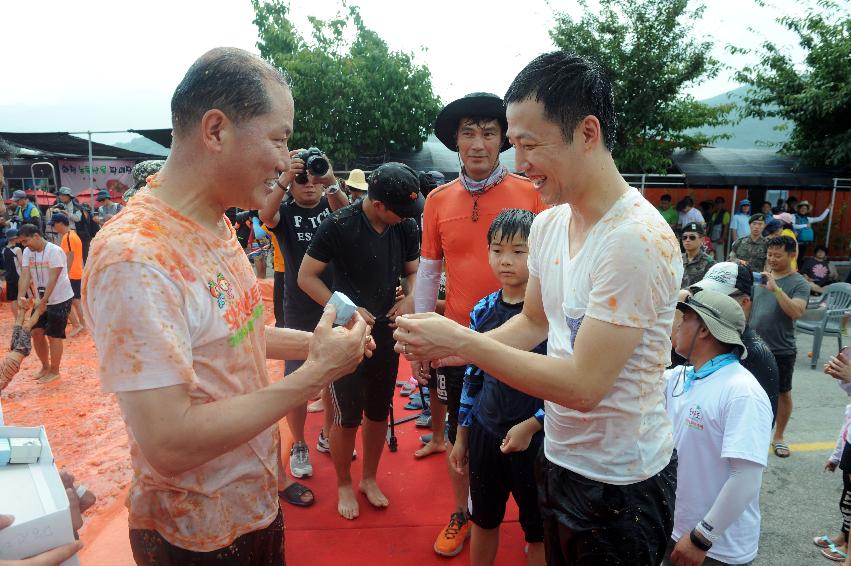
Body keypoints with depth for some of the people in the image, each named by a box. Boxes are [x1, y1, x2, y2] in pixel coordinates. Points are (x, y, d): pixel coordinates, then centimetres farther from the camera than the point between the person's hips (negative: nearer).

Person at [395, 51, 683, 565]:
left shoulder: (638, 241, -26)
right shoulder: (548, 224, -1)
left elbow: (584, 385, -28)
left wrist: (462, 341, -26)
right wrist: (453, 349, -6)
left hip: (619, 484, -7)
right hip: (560, 459, 7)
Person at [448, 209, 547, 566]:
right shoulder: (483, 311, 0)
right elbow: (473, 377, 7)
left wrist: (530, 426, -19)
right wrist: (461, 437, 11)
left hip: (534, 438, -4)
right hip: (485, 433, 4)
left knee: (538, 531, 15)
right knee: (483, 521, 21)